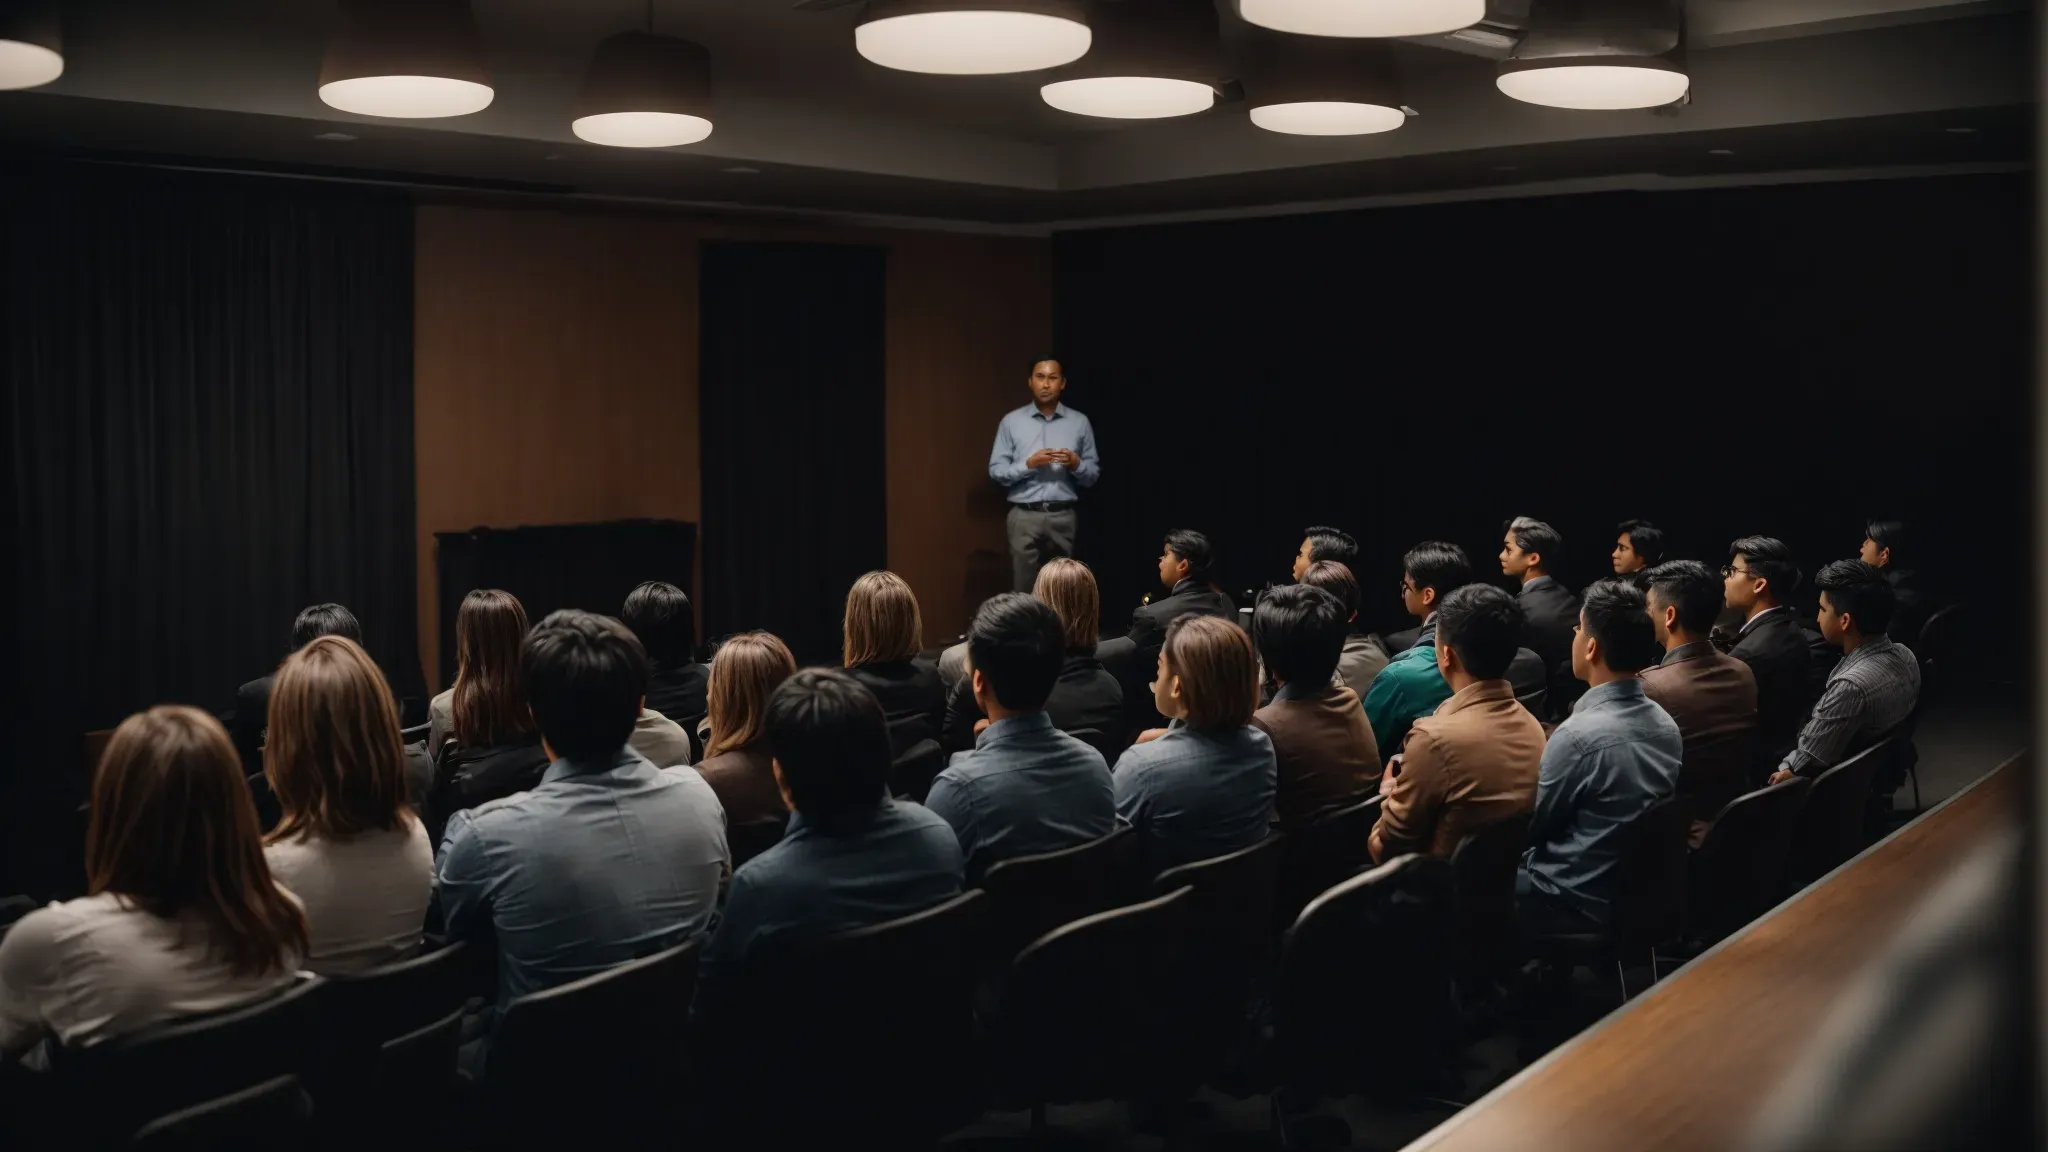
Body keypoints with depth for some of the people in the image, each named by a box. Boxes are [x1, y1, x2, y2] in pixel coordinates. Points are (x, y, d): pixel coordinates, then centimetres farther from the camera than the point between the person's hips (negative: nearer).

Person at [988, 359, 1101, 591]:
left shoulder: (1080, 422, 7)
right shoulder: (1011, 422, 5)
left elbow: (1094, 475, 9)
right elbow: (996, 471, 2)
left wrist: (1076, 465, -12)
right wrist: (1028, 464, -13)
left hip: (1064, 517, 1)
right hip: (1025, 517, -1)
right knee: (1024, 590, -3)